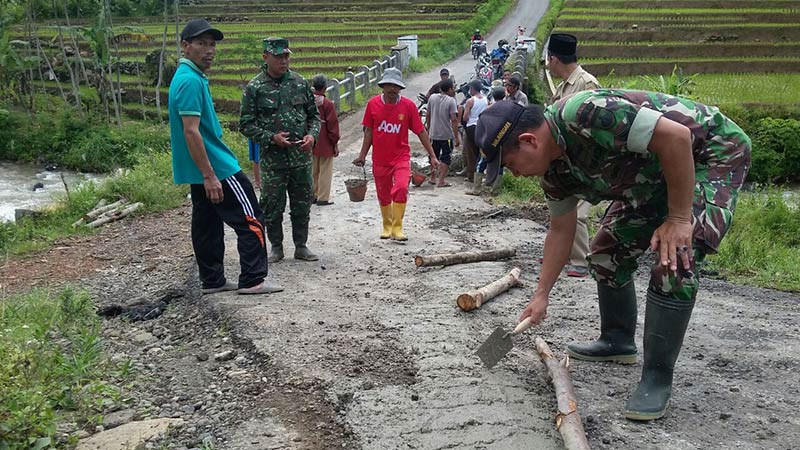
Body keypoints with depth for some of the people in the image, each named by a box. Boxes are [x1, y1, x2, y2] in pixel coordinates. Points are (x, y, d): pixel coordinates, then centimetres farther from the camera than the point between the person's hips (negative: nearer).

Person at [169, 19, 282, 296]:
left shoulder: (186, 77, 15)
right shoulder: (191, 81, -17)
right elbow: (191, 132, -23)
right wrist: (209, 176, -23)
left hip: (200, 171, 10)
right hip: (215, 169, -10)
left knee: (208, 226, 13)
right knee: (250, 221, -4)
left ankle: (212, 281, 20)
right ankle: (252, 281, -2)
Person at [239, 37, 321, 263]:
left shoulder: (300, 82, 5)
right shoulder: (254, 88, -5)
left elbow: (314, 114, 13)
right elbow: (246, 124, -4)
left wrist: (312, 135, -6)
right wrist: (271, 138, -16)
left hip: (301, 157, 3)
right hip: (272, 159, -3)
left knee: (302, 204, 10)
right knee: (273, 206, 5)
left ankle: (301, 246, 24)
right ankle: (276, 247, 21)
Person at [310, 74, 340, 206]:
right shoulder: (328, 104, -15)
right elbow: (332, 125, -12)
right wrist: (335, 143, -3)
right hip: (325, 144, -5)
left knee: (313, 171, 16)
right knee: (325, 171, 2)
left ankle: (312, 196, 22)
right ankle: (323, 198, 4)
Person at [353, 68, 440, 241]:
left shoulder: (408, 105, -5)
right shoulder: (373, 104, -2)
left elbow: (421, 132, -1)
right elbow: (369, 131, 7)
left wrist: (432, 156, -2)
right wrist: (362, 155, 8)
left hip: (401, 157, -2)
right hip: (380, 159, 2)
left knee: (401, 188, -21)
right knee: (383, 196, 12)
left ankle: (397, 228, -9)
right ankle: (387, 226, 33)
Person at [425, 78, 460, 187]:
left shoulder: (432, 97, 2)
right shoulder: (451, 101, -13)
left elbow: (428, 115, 8)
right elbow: (454, 120, -18)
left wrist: (428, 128, 21)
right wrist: (457, 137, -14)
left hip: (434, 133, 5)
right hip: (447, 135, -5)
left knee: (434, 156, 20)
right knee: (446, 158, 5)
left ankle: (433, 178, 29)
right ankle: (441, 181, 0)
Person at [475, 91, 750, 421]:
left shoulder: (583, 114, -34)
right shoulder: (554, 168, -5)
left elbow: (676, 136, -35)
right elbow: (560, 231, 7)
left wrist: (679, 219, -29)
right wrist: (541, 295, 7)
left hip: (713, 153, -9)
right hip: (654, 173, 9)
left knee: (674, 261, -22)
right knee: (606, 254, 10)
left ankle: (658, 378, -10)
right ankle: (617, 342, 28)